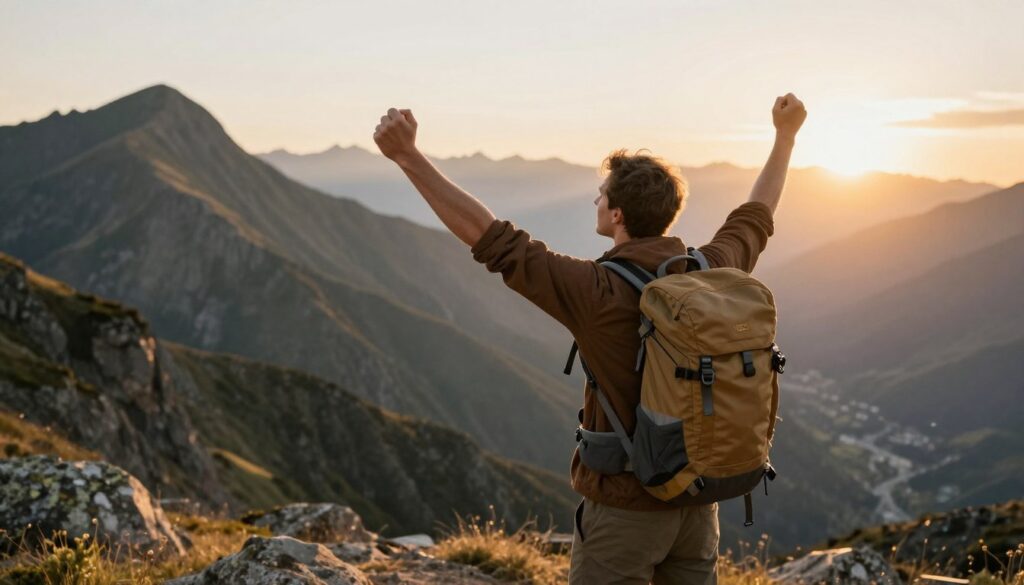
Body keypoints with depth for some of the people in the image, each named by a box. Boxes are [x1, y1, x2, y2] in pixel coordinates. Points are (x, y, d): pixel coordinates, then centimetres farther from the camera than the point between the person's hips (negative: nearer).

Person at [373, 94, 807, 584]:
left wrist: (408, 157, -25)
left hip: (624, 510, -6)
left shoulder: (602, 293, -23)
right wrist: (785, 136, 31)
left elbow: (493, 242, -25)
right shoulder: (709, 273, -5)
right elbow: (754, 218, 16)